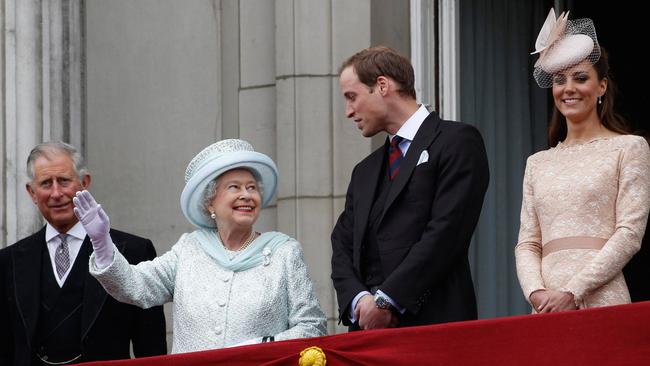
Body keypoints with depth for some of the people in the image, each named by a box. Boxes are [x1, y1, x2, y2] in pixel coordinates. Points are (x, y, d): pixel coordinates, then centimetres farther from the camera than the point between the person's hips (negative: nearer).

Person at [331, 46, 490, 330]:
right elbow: (343, 246, 17)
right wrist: (359, 299, -4)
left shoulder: (457, 141, 1)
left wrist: (386, 300, -13)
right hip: (367, 329, 6)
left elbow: (446, 231, -10)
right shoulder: (364, 173, 25)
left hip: (434, 321, -6)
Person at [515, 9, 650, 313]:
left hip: (601, 301, -4)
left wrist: (573, 292, -13)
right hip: (546, 308, 4)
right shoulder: (538, 163, 18)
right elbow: (527, 244, 13)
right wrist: (537, 293, -7)